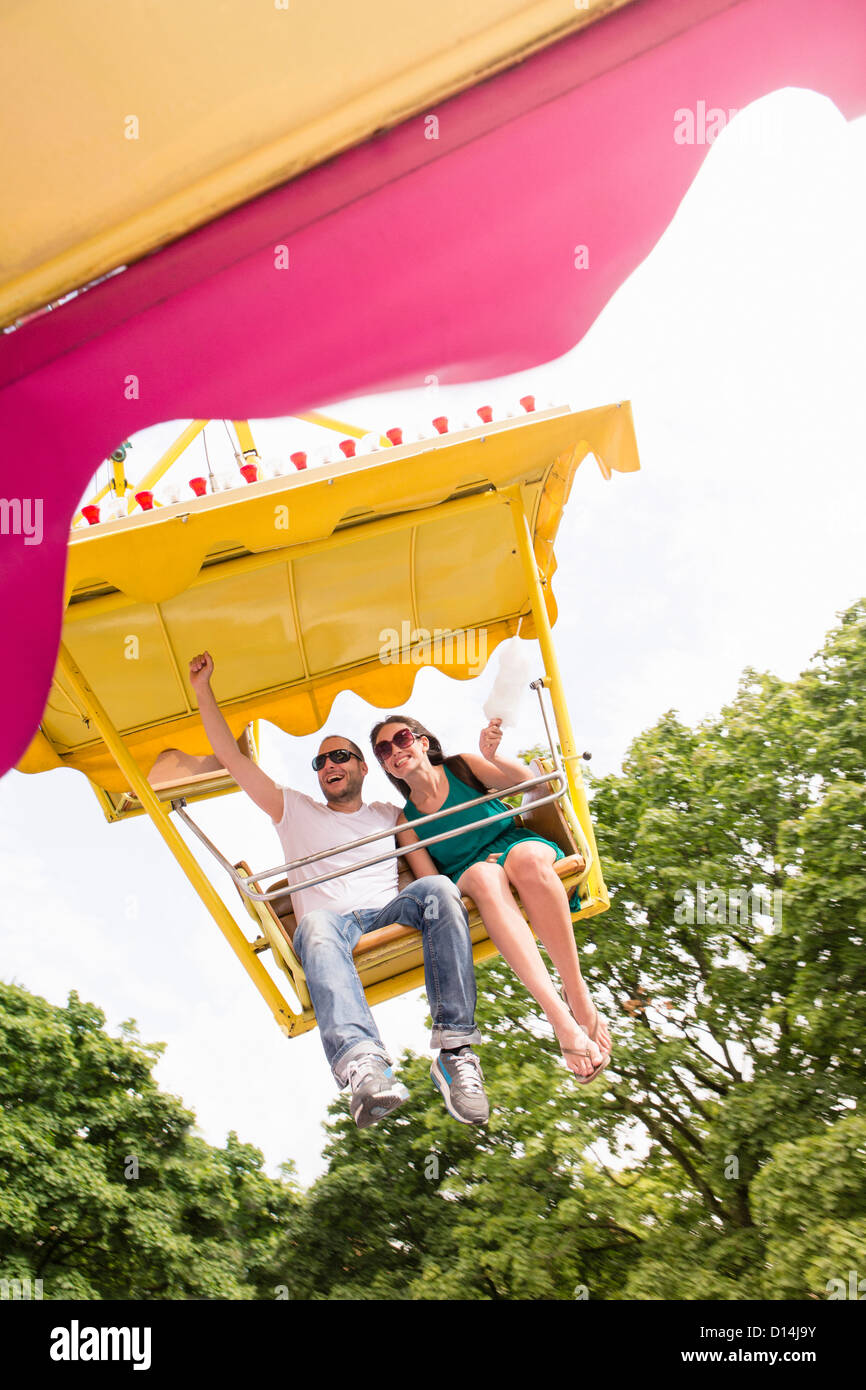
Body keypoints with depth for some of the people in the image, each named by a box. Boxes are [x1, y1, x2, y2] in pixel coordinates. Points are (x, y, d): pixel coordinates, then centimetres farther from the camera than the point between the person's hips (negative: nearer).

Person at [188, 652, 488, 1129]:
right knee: (316, 924, -39)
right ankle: (363, 1067, -64)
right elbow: (232, 758, 24)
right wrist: (203, 690, 18)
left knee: (436, 888, -32)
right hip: (331, 922, -1)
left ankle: (456, 1053, -41)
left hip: (390, 913, 2)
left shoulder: (391, 815, 30)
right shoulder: (295, 812, 28)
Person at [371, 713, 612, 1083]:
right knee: (483, 875, -37)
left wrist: (492, 757, -24)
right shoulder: (406, 821, 10)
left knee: (527, 858, -37)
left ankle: (578, 994, -36)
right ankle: (559, 1015, -50)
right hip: (467, 877, 0)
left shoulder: (462, 767, 8)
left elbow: (527, 781, -3)